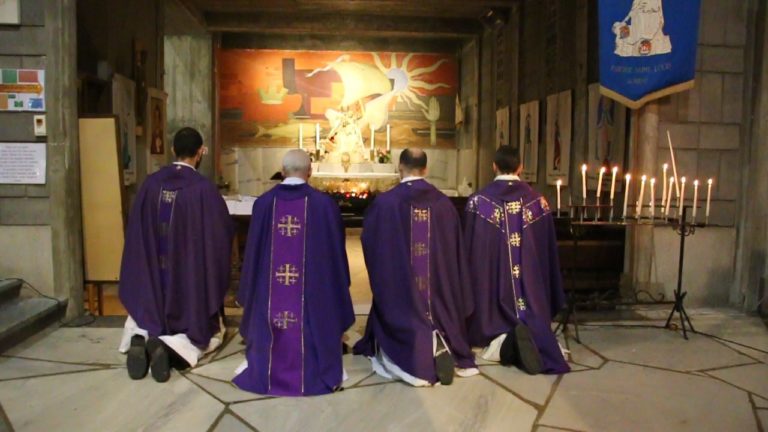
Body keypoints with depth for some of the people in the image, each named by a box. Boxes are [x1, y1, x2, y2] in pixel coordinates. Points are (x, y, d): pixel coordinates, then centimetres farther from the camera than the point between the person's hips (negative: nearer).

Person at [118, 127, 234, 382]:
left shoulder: (151, 183, -3)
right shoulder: (204, 188, -16)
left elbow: (136, 231, 5)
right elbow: (225, 233, -8)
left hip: (152, 277, 4)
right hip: (191, 276, -4)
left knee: (145, 322, 27)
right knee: (207, 332, 14)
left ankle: (141, 340, -8)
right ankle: (172, 347, -16)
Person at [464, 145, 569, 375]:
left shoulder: (479, 201, -5)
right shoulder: (537, 201, 2)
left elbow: (471, 249, -2)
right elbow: (548, 250, 9)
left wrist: (468, 287, 9)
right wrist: (552, 295, 20)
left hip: (492, 281, -1)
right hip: (531, 279, 1)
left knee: (495, 318, 9)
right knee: (532, 316, 9)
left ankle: (500, 342, -24)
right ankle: (531, 336, -26)